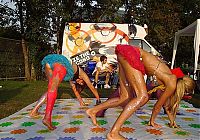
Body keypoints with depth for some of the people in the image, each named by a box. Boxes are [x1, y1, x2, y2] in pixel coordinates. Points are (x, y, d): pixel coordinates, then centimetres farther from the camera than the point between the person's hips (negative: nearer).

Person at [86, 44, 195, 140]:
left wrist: (172, 120, 41)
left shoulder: (170, 79, 18)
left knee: (125, 98, 11)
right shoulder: (172, 84, -4)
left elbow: (166, 102, 30)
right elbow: (159, 105, 6)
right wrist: (152, 121, 23)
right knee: (143, 97, -14)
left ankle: (93, 110, 20)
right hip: (130, 54, -9)